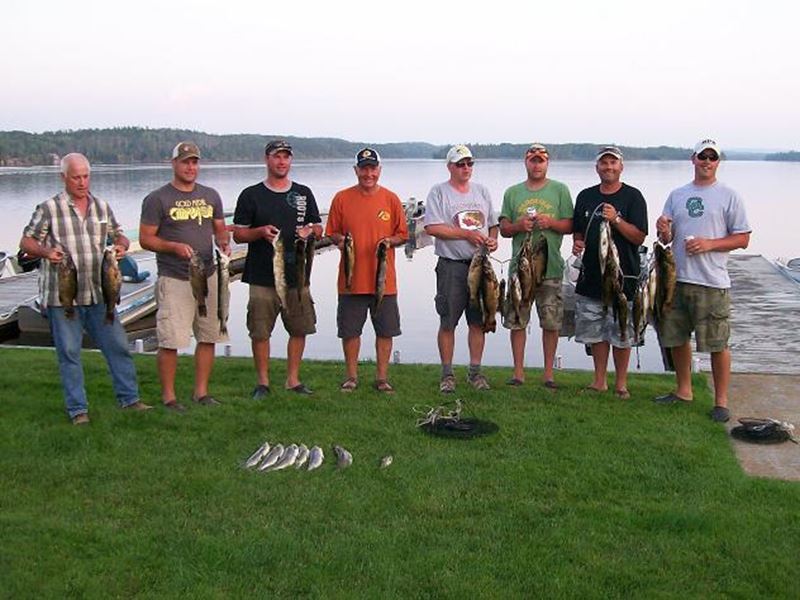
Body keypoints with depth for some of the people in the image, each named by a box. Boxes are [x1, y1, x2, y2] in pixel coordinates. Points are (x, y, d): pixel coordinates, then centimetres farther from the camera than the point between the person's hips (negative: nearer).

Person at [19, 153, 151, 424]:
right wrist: (46, 252, -20)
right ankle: (77, 409, 12)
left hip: (98, 294, 4)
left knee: (118, 346, 6)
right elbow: (26, 241, 1)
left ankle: (129, 399, 18)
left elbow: (119, 235, 19)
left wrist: (121, 246, -5)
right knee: (69, 353, 2)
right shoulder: (49, 208, -1)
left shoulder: (102, 206, 11)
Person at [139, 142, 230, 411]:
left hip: (208, 276, 5)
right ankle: (168, 395, 5)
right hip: (174, 280, -5)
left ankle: (201, 391, 19)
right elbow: (145, 238, -3)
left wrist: (223, 243, -4)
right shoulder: (157, 199, -2)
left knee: (209, 337, 7)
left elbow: (220, 230, 19)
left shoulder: (210, 196, 13)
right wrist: (174, 247, -18)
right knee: (170, 341, -8)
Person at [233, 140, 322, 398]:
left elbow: (318, 229, 16)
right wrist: (260, 232, -15)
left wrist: (310, 232, -7)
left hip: (297, 275, 3)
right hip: (262, 277, -2)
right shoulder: (251, 195, 4)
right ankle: (263, 381, 15)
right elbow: (238, 234, 4)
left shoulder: (304, 193, 12)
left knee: (299, 329, 6)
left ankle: (293, 379, 20)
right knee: (260, 332, 1)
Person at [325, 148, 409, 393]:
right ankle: (351, 376, 22)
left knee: (385, 330, 6)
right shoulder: (342, 198, 3)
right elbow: (332, 232, 9)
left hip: (384, 279, 0)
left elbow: (402, 234, 8)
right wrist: (340, 239, -12)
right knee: (350, 330, 7)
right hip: (351, 278, 0)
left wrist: (390, 241, -12)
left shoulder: (391, 199, 4)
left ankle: (382, 376, 19)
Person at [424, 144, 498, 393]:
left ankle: (475, 371, 18)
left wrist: (493, 240, -2)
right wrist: (467, 234, -15)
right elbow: (432, 227, -13)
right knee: (448, 323, 1)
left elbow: (493, 224, 20)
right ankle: (447, 374, 11)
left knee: (478, 321, 7)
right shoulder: (439, 192, -1)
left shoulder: (481, 191, 15)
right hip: (451, 266, -4)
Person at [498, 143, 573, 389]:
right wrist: (518, 226, -10)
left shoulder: (560, 190, 8)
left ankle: (548, 373, 12)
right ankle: (518, 372, 12)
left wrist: (551, 222, -13)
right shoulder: (512, 193, 12)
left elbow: (570, 226, 5)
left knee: (551, 323, 1)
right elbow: (503, 229, 10)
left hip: (551, 267, -1)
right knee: (516, 321, 2)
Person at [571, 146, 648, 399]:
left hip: (622, 276, -4)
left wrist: (616, 219, -21)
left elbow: (639, 237, -8)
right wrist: (577, 243, 0)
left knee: (621, 335, 1)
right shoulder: (585, 196, 12)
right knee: (595, 331, 10)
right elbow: (578, 230, 21)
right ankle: (599, 381, 21)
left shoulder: (632, 197, -2)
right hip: (591, 276, 4)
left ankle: (620, 383, 13)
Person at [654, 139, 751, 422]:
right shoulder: (677, 195, 13)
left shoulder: (728, 196, 0)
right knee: (676, 338, 13)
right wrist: (663, 232, -8)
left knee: (717, 343, -2)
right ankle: (683, 390, 30)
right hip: (677, 278, 5)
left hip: (712, 282, -5)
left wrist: (709, 244, -15)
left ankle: (721, 400, 10)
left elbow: (742, 239, -2)